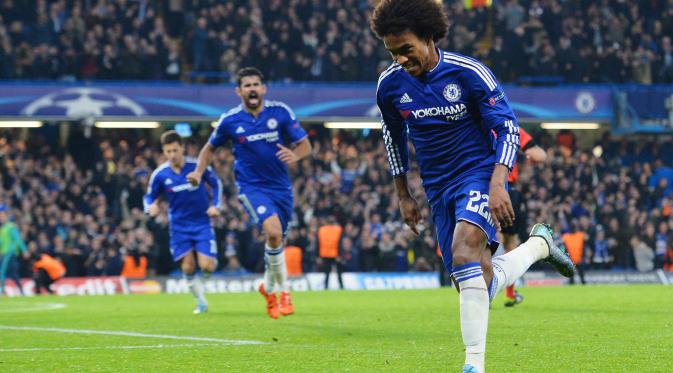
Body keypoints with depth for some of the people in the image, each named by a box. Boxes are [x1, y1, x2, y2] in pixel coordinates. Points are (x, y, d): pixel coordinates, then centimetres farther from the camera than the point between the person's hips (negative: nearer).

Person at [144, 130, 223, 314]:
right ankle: (201, 302, 15)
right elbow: (150, 197, 4)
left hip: (202, 221, -1)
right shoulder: (159, 175, -9)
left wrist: (215, 205, -7)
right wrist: (151, 207, -19)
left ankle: (212, 259, 26)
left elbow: (216, 183, 5)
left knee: (206, 266, -13)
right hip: (179, 225, 1)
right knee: (188, 267, -6)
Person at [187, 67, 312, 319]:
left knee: (276, 241, 12)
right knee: (273, 232, -26)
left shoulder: (281, 112, -4)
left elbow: (305, 145, -2)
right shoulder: (230, 120, -5)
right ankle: (284, 290, -10)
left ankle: (268, 287, 40)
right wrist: (199, 171, -4)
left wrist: (295, 155, -24)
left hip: (281, 185, 3)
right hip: (251, 186, -3)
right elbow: (210, 147, 12)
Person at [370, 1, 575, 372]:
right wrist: (403, 195, 18)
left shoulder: (469, 73, -16)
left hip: (479, 171, -5)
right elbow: (392, 136, 16)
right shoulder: (390, 84, -3)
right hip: (438, 187, 5)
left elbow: (508, 128, -11)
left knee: (464, 247, -32)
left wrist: (498, 183, -23)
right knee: (480, 286, 2)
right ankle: (538, 244, 32)